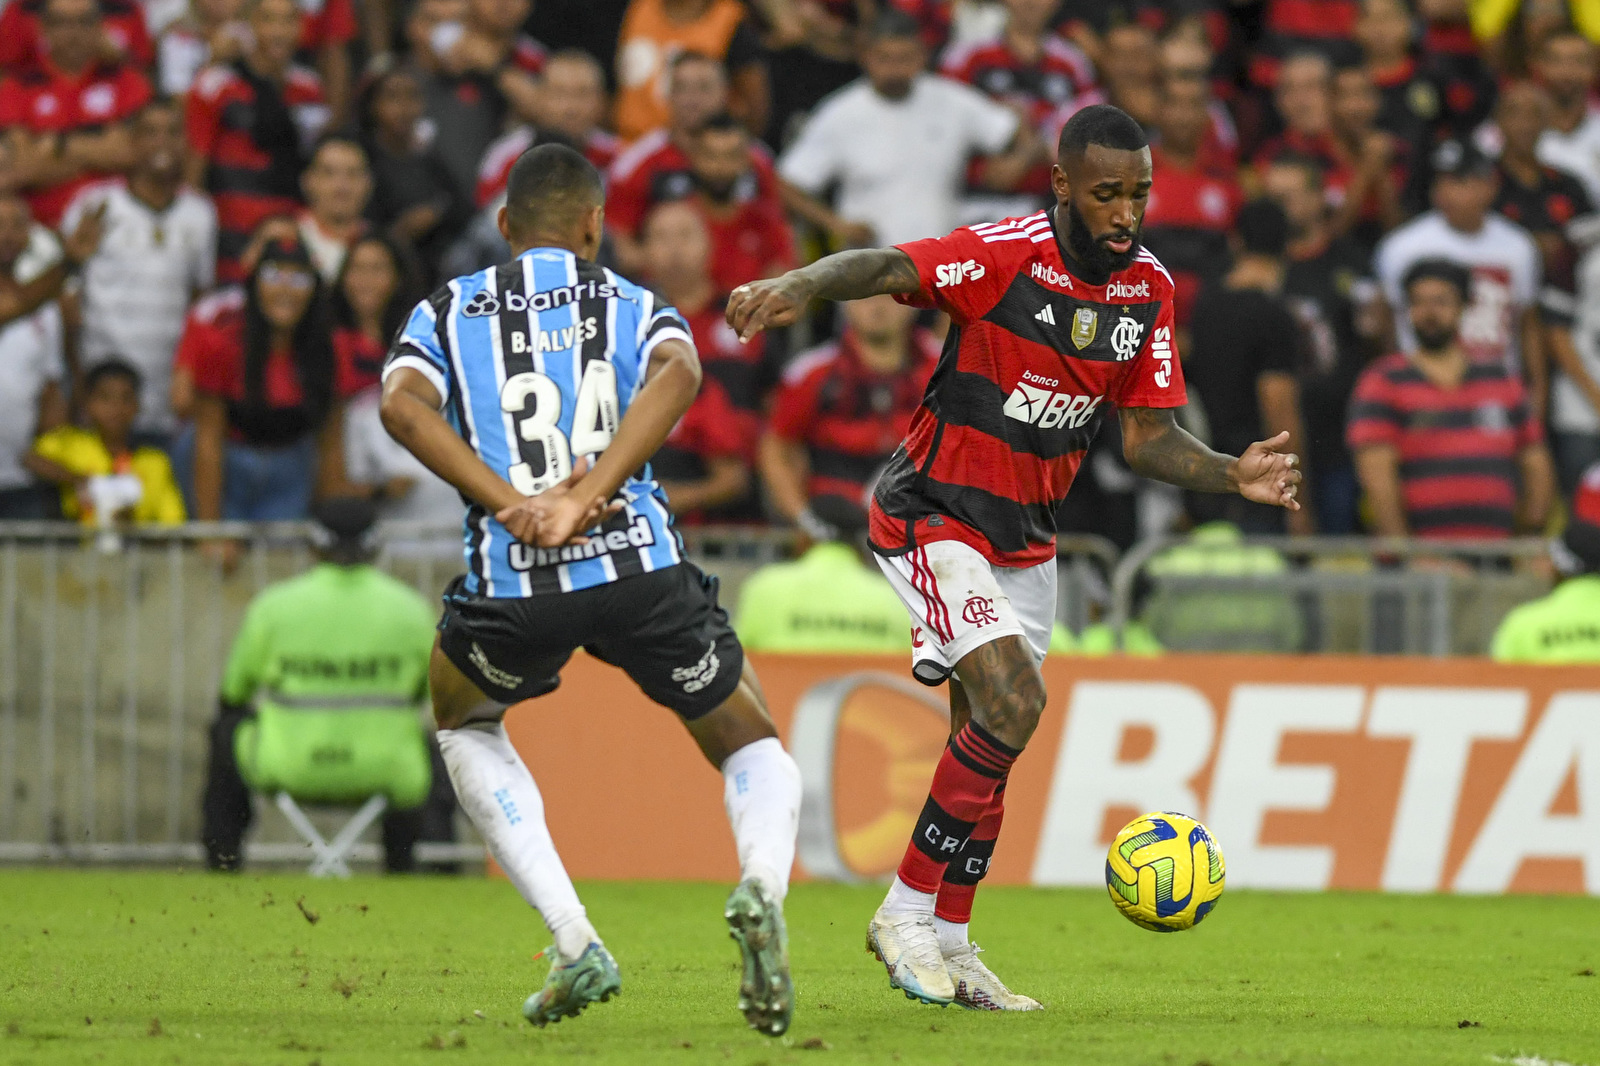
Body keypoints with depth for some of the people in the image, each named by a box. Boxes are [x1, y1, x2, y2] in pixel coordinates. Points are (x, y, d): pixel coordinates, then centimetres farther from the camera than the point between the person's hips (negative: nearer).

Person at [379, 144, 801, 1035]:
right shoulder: (634, 304, 17)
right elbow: (677, 374, -9)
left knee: (464, 722, 33)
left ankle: (575, 943, 14)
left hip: (512, 585, 0)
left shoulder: (448, 310, 19)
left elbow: (405, 404, -4)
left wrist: (513, 507, -11)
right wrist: (580, 501, -16)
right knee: (753, 750, 20)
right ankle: (761, 884, -17)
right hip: (641, 564, 0)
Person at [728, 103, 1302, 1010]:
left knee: (989, 748, 11)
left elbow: (1148, 435, 5)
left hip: (1027, 540, 7)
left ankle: (949, 944, 24)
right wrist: (798, 287, -56)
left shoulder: (1150, 288, 0)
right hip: (934, 517, -7)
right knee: (1012, 699, -22)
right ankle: (907, 912, -11)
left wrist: (1234, 475, -12)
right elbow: (887, 268, -36)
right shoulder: (1005, 256, -21)